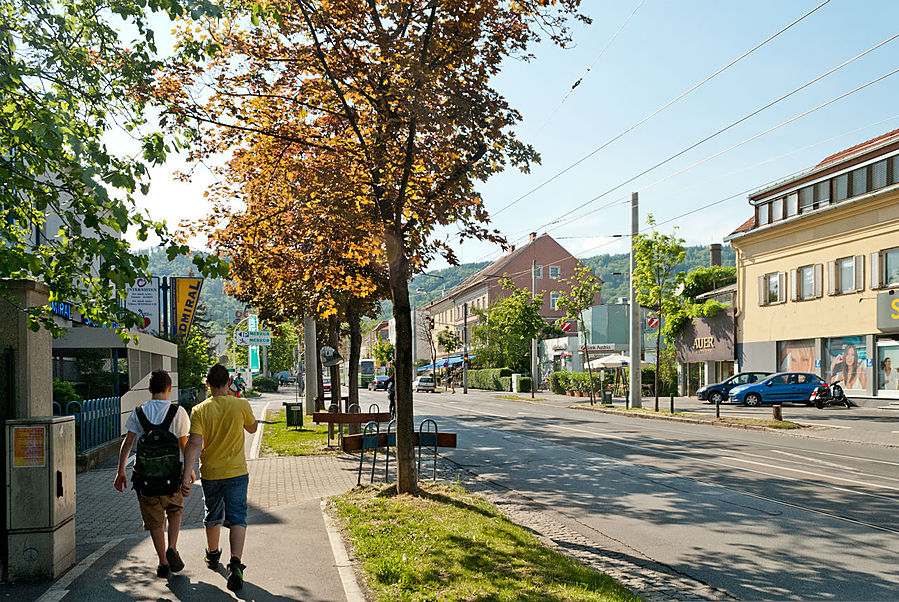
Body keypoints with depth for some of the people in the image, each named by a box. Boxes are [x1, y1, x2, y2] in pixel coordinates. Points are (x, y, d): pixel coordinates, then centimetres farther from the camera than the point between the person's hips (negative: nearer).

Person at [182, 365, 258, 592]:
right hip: (236, 472, -2)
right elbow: (252, 428, 10)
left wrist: (187, 473, -17)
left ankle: (212, 555, 42)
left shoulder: (200, 410, -8)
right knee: (237, 518, 0)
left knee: (212, 516, 21)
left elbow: (194, 443, -16)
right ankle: (235, 564, -19)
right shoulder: (241, 405, -9)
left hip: (210, 473, 2)